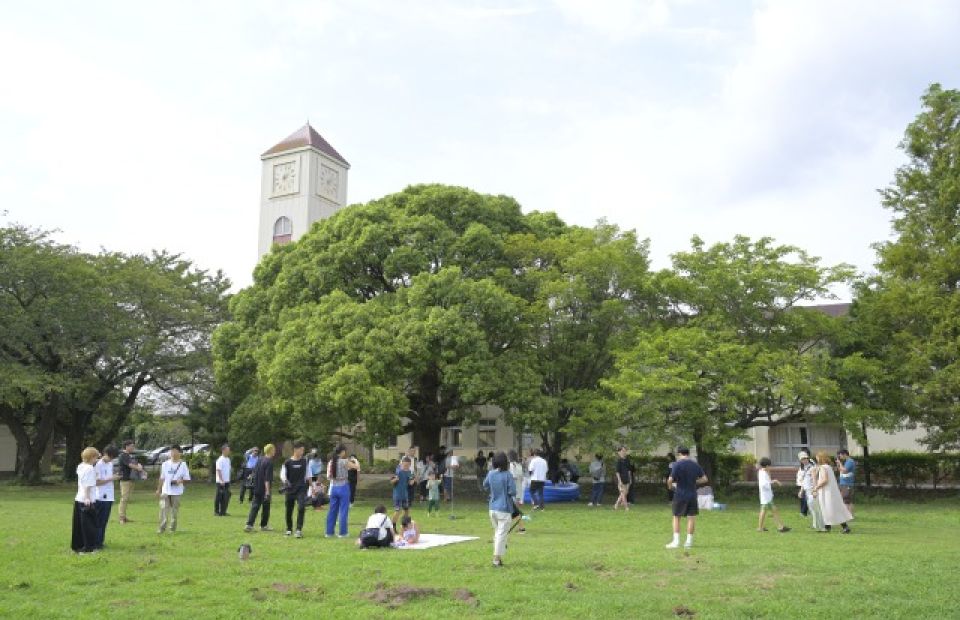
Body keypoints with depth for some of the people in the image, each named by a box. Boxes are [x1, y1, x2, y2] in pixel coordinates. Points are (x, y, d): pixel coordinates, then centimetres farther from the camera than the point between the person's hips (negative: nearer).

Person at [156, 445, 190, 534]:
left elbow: (187, 479, 0)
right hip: (165, 491, 2)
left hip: (177, 492, -1)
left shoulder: (183, 465, -1)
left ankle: (172, 528, 14)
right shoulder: (165, 464, 7)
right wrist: (158, 489, 11)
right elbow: (162, 478, 13)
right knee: (163, 508, -7)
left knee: (175, 510, 4)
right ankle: (162, 527, -2)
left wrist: (181, 481, -19)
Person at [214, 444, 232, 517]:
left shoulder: (228, 459, 12)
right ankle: (216, 512, 7)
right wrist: (221, 480, -21)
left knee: (226, 497, 8)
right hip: (221, 482, -8)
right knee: (219, 497, -1)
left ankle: (223, 511, 15)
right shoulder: (220, 460, -13)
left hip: (226, 481, 8)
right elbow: (218, 470, -17)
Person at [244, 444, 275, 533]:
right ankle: (264, 525, 16)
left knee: (255, 506, 5)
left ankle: (249, 524, -5)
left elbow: (254, 471, 19)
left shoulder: (259, 459, 7)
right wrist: (267, 491, -22)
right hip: (264, 489, -7)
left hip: (256, 488, 7)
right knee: (266, 507, 8)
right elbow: (267, 478, -21)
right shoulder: (269, 462, -15)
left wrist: (251, 476, 39)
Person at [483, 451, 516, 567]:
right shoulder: (507, 475, -15)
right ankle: (497, 557, 0)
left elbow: (485, 487, 15)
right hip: (504, 509, -6)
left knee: (497, 532, 19)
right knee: (502, 533, 1)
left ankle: (497, 557, 24)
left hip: (493, 508, 6)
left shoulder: (490, 474, 0)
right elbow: (513, 491, -16)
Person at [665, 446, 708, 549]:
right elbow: (704, 479, 8)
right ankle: (689, 541, 11)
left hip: (680, 495, -4)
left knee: (676, 517, 7)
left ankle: (676, 541, 4)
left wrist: (671, 485, 4)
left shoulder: (678, 464, -11)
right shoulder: (695, 464, 4)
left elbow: (670, 480, -16)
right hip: (692, 495, 4)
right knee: (691, 517, 9)